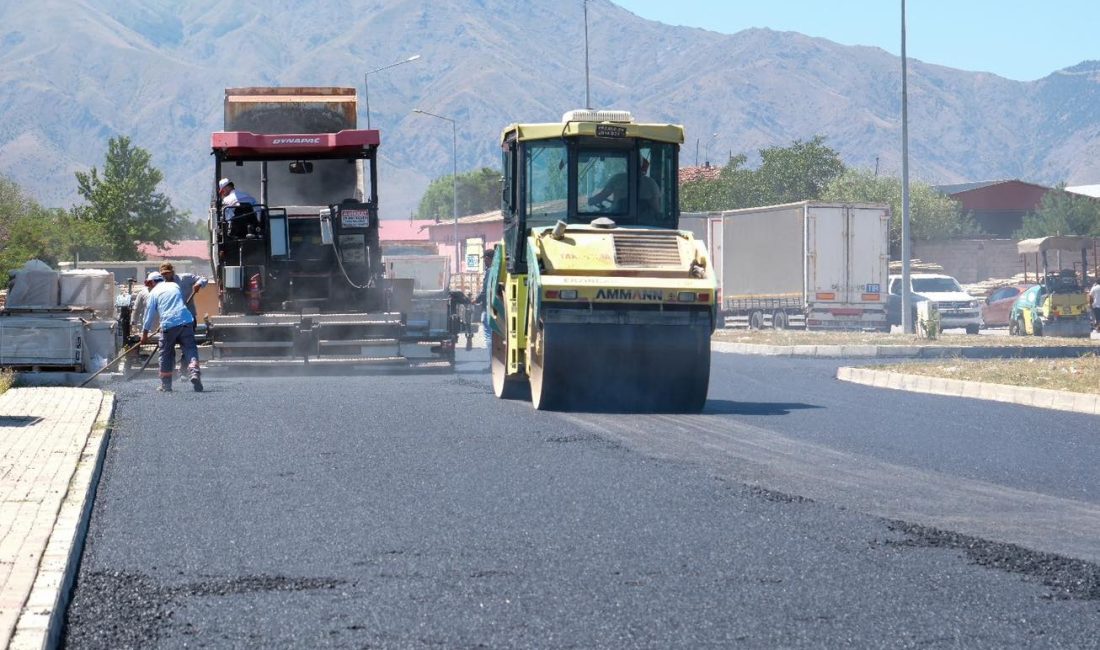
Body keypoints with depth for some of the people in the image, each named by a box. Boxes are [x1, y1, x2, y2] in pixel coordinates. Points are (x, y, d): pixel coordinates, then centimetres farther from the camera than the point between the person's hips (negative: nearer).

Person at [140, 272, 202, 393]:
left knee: (166, 354, 10)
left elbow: (149, 313, 7)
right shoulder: (174, 285, 21)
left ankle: (166, 385, 14)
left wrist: (145, 333, 13)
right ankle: (195, 372, -27)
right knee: (190, 348, -1)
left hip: (168, 325, -2)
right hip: (186, 321, 2)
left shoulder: (154, 292, 9)